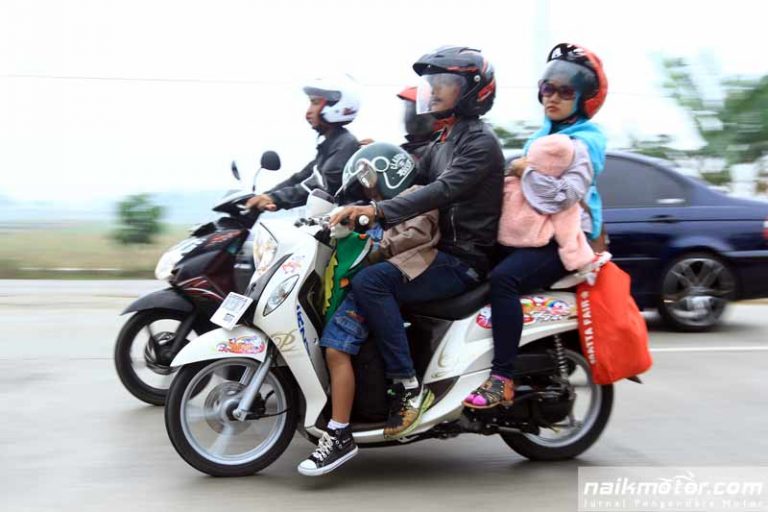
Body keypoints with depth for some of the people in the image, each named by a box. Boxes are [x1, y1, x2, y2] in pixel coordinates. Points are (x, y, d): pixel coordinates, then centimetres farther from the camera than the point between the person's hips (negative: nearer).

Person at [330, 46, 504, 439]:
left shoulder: (481, 143, -11)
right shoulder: (443, 142, 19)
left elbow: (443, 191, -26)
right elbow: (410, 182, 16)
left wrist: (379, 211, -36)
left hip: (463, 260, -10)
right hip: (442, 251, 10)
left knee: (370, 281, -26)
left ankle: (408, 386, -24)